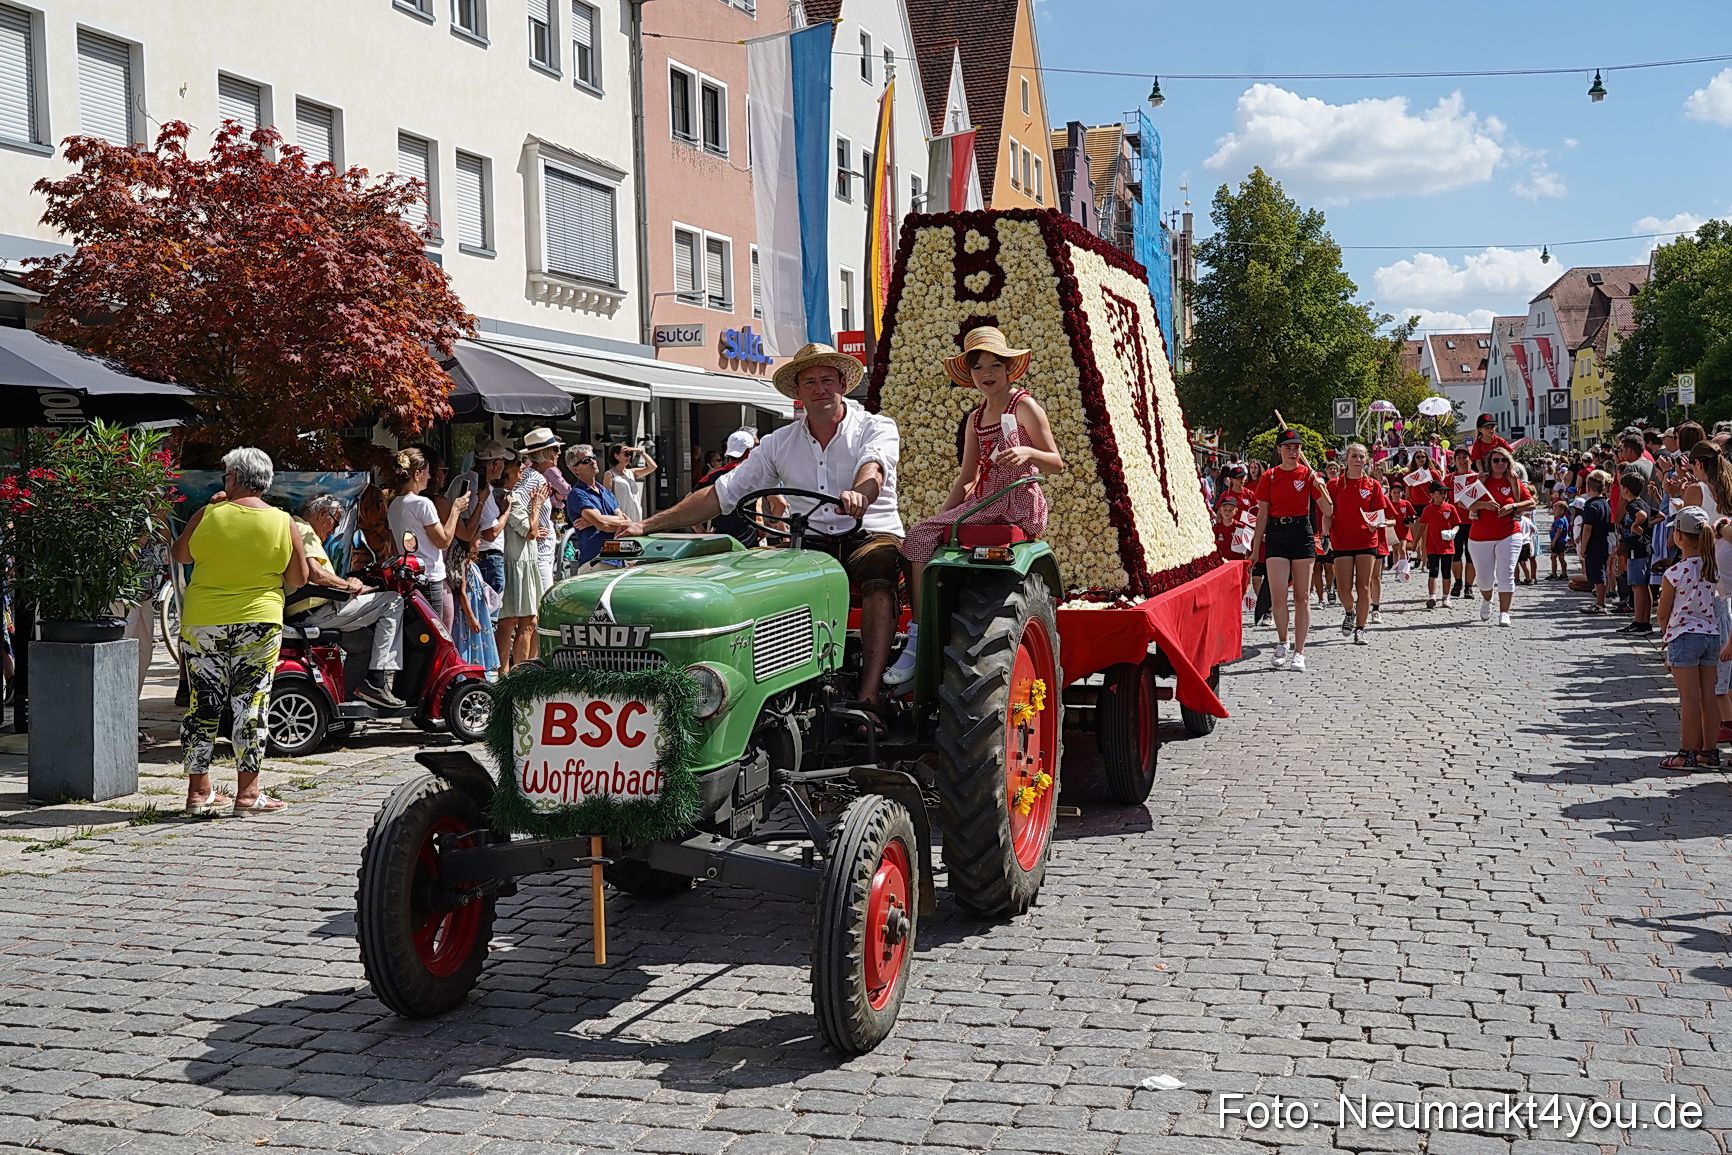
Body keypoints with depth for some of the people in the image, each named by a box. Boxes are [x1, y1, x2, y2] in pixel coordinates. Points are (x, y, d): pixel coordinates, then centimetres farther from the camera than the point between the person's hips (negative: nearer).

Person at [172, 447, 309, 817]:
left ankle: (198, 790, 15)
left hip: (202, 624, 1)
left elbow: (180, 554, 11)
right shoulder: (282, 523, -4)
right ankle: (247, 794, 5)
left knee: (203, 705, 9)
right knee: (250, 705, 4)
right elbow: (298, 579, 2)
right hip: (258, 623, -1)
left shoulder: (209, 516, -5)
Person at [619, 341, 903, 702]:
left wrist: (858, 493, -49)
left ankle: (869, 695, -43)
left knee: (878, 580, -37)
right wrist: (647, 526, 3)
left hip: (871, 534, -3)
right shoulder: (780, 443, 12)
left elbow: (873, 470, -22)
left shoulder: (876, 428, 2)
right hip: (810, 542, 3)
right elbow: (721, 493, 11)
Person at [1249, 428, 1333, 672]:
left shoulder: (1308, 474, 3)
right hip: (1276, 534, 0)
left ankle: (1298, 652, 8)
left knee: (1301, 597, 2)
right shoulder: (1269, 476, 5)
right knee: (1278, 596, -9)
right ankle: (1282, 643, 14)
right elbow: (1262, 515, 7)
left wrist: (1321, 487, -15)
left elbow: (1328, 511, 2)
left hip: (1302, 533, 0)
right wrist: (1255, 548, 4)